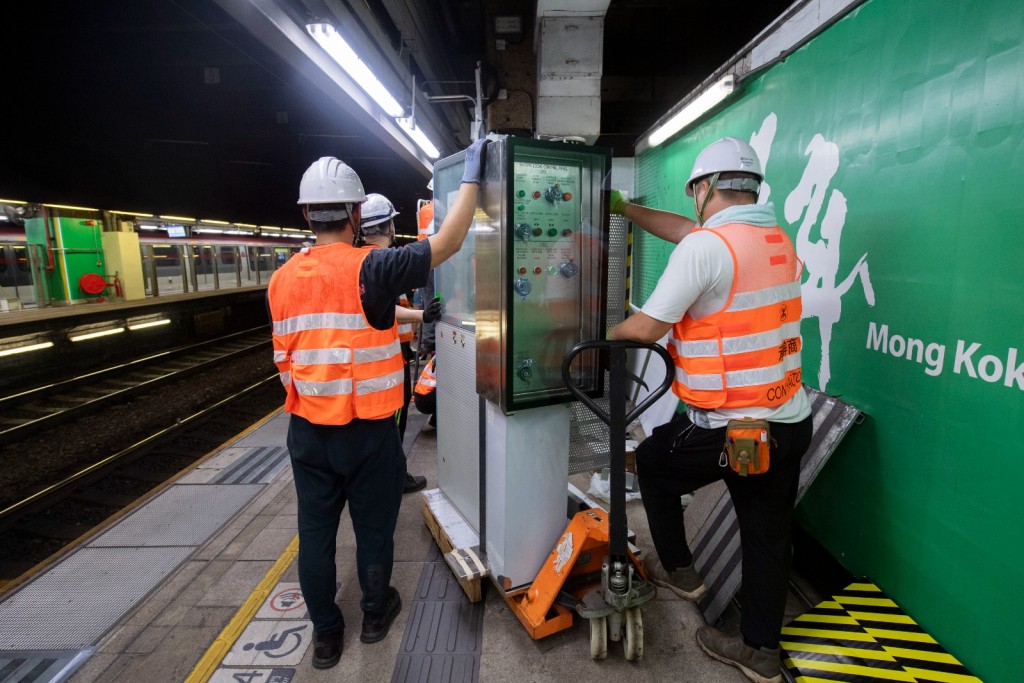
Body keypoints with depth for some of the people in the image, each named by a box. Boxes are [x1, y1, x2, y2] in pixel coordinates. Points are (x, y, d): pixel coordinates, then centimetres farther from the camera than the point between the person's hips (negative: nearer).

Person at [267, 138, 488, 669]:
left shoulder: (281, 279, 0)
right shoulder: (369, 268, -17)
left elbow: (284, 361, 10)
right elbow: (447, 242, -17)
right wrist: (471, 175, -7)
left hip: (307, 430, 5)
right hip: (366, 431, -4)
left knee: (315, 531, 16)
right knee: (373, 527, 16)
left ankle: (326, 633, 33)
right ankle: (375, 613, 37)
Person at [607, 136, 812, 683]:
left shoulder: (706, 245, -17)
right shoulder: (779, 239, 10)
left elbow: (647, 327, -15)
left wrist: (608, 333, 6)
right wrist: (625, 208, 28)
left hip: (723, 428, -7)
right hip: (790, 421, 8)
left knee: (652, 464, 21)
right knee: (767, 536, 18)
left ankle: (678, 569, 36)